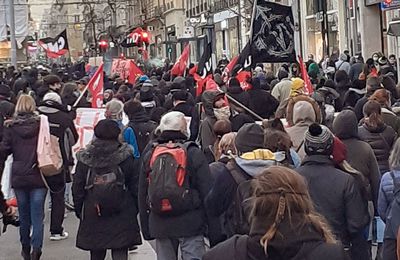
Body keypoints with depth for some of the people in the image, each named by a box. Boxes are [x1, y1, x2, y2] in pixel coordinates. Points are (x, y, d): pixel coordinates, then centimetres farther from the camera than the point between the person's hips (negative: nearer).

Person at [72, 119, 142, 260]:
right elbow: (135, 186, -1)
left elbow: (77, 188, 3)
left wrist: (79, 209, 13)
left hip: (92, 215, 2)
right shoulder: (127, 157, -5)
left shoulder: (85, 158, -2)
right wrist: (135, 209, 9)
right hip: (122, 215, -1)